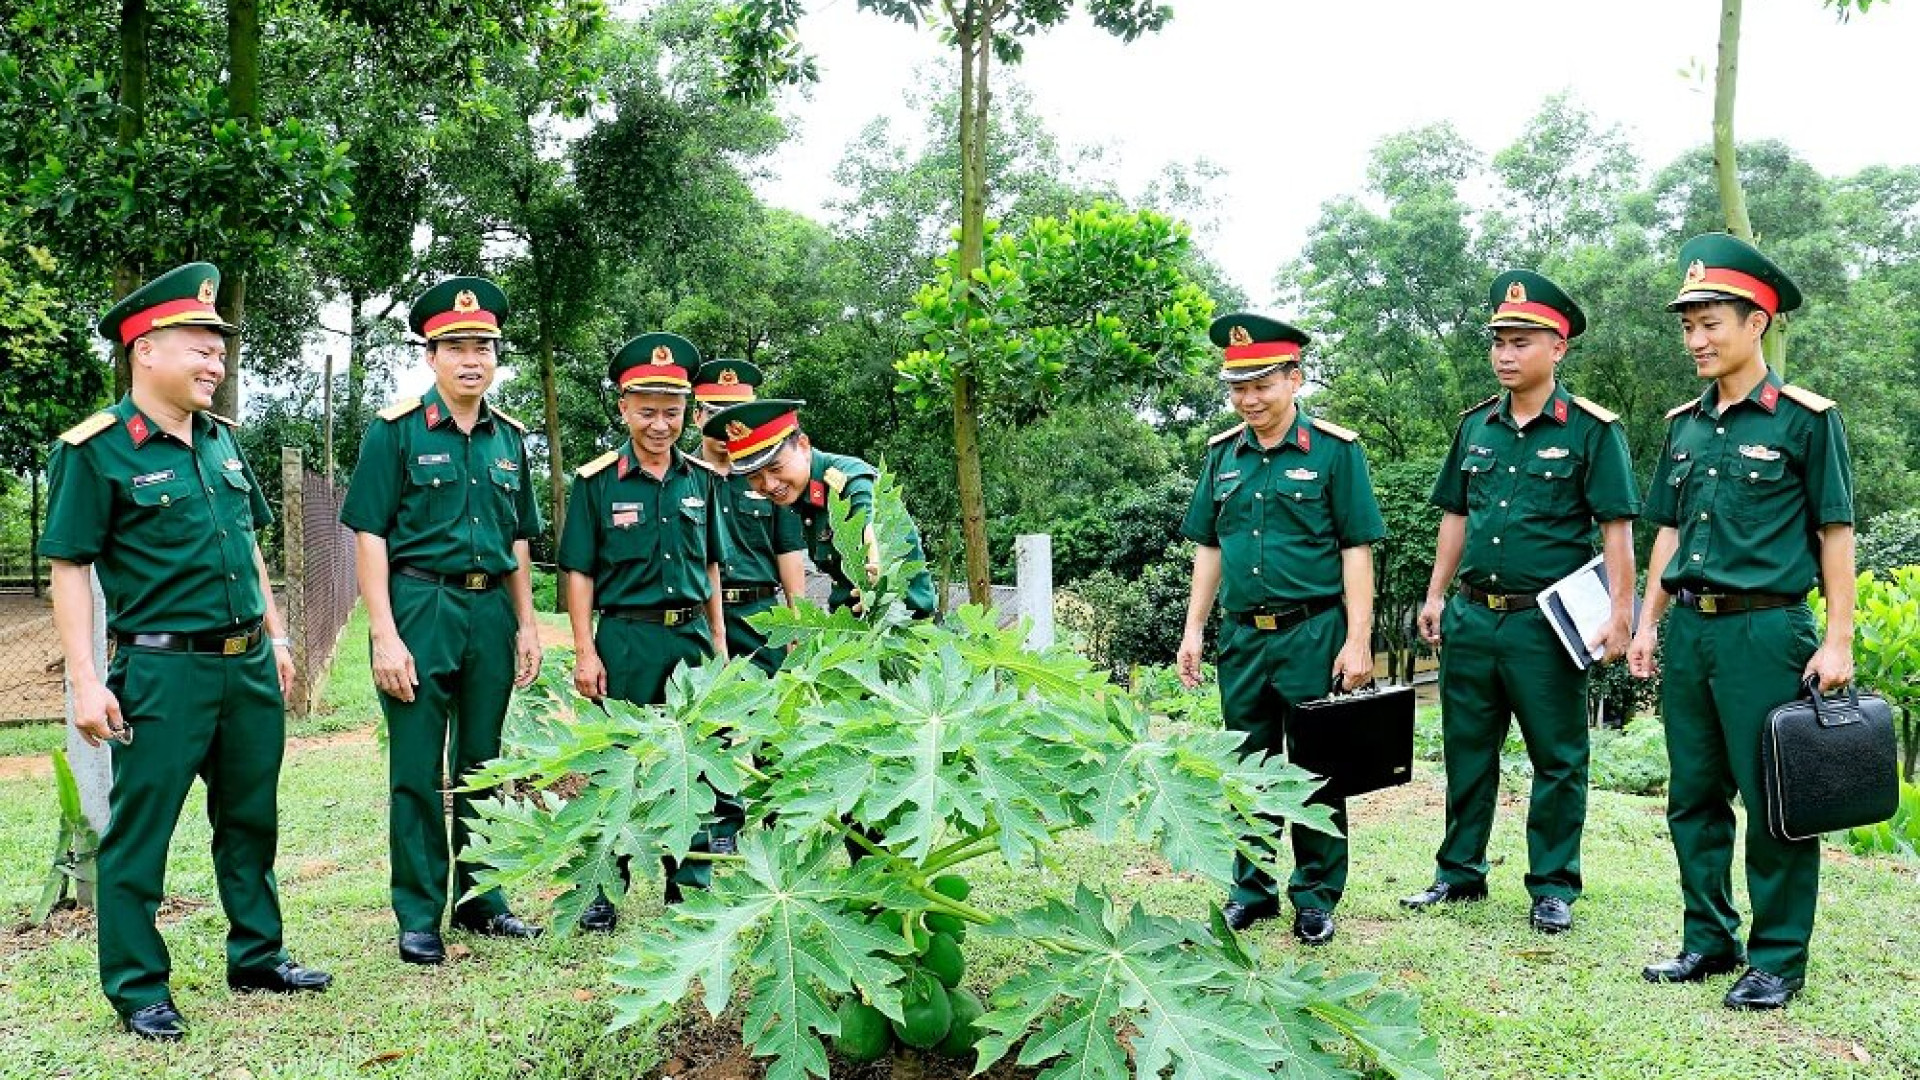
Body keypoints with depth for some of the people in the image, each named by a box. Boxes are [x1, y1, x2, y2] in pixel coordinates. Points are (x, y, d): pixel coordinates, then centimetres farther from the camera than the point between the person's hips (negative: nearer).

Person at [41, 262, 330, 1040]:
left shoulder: (221, 438, 10)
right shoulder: (94, 451, -9)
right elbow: (69, 568, -10)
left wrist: (276, 639, 17)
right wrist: (86, 681, -15)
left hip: (249, 666, 7)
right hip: (163, 671, -7)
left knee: (250, 820, 16)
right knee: (139, 834, 3)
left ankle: (257, 956, 30)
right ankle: (138, 990, 15)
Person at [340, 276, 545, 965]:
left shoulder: (508, 438, 11)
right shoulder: (397, 430, -5)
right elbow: (369, 536, -8)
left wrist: (526, 624, 10)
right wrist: (384, 635, -15)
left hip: (491, 613, 5)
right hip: (420, 606, -5)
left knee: (482, 765, 13)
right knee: (418, 773, 1)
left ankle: (480, 900, 25)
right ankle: (418, 917, 12)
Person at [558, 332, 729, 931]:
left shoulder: (700, 478, 8)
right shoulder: (596, 482, -3)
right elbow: (579, 572, -2)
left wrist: (718, 639, 12)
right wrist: (585, 652, -8)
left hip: (691, 636, 3)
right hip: (625, 640, -3)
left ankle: (689, 886, 21)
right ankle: (603, 892, 16)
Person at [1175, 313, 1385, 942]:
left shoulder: (1335, 449, -5)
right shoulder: (1223, 453, 8)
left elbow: (1356, 550, -7)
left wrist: (1358, 640, -12)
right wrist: (1193, 629, 8)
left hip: (1313, 635, -4)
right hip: (1242, 636, 5)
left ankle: (1316, 896, 18)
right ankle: (1251, 891, 25)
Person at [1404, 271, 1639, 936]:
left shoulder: (1591, 430, -5)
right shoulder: (1475, 427, 10)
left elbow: (1616, 528, -7)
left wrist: (1619, 613, -13)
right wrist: (1436, 595, 12)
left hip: (1546, 622, -5)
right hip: (1472, 615, 5)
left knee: (1557, 758, 5)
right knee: (1466, 750, 13)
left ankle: (1553, 887, 16)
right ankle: (1460, 873, 25)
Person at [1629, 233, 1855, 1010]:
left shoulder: (1805, 419, -5)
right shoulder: (1683, 425, 11)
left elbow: (1835, 533, -5)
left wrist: (1837, 640, -10)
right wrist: (1649, 622, 13)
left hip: (1767, 629, -6)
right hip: (1690, 630, 6)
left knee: (1774, 800, 1)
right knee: (1694, 796, 12)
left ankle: (1778, 959, 12)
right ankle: (1709, 940, 24)